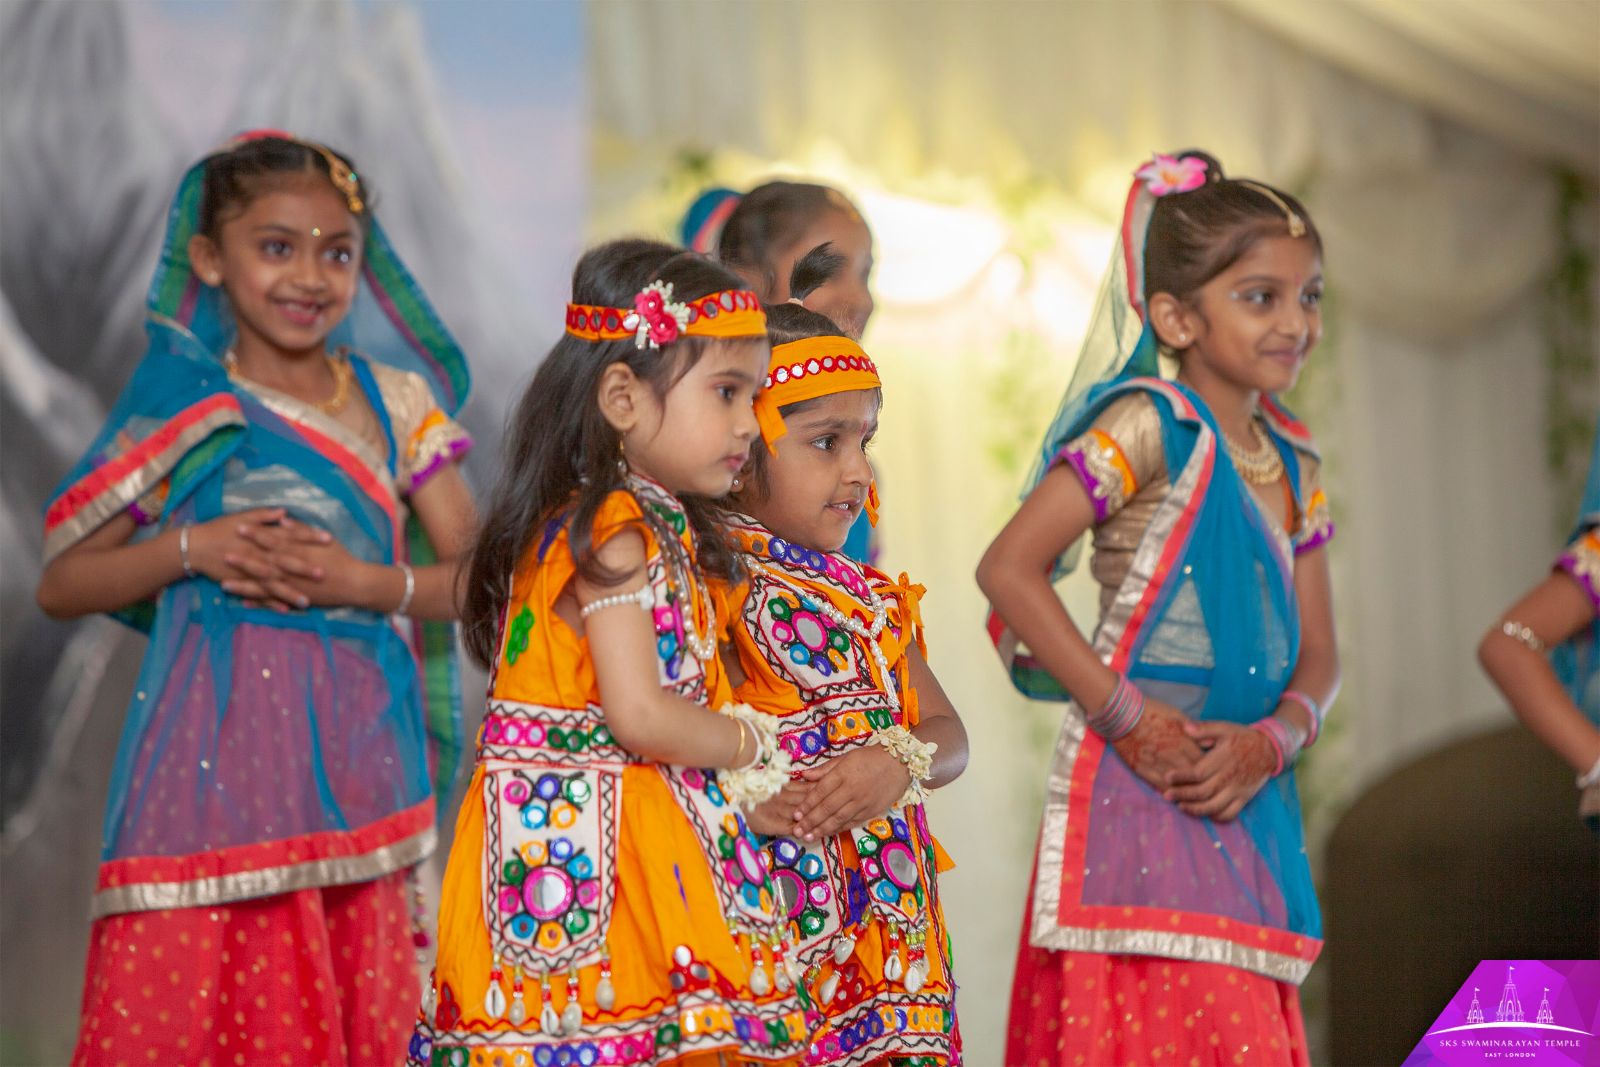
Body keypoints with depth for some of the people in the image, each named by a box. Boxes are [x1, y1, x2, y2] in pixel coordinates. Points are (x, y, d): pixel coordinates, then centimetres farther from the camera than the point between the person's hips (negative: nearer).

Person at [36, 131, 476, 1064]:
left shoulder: (397, 401, 10)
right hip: (217, 757, -2)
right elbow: (62, 584, 6)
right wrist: (191, 548, -9)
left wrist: (362, 581, -9)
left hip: (353, 755, 2)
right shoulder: (182, 408, 5)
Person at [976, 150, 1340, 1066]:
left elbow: (1315, 653, 14)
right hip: (1143, 796, -7)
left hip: (1247, 802, 7)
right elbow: (1009, 568, -17)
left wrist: (1272, 740, -8)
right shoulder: (1152, 425, -9)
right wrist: (1125, 718, -17)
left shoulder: (1292, 463, 13)